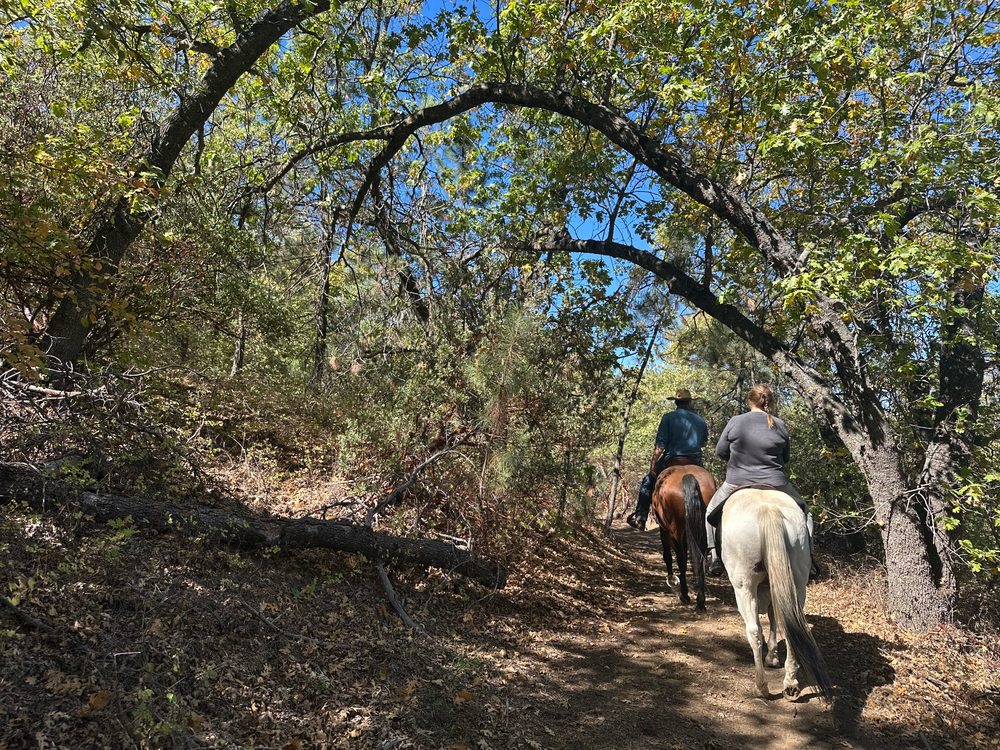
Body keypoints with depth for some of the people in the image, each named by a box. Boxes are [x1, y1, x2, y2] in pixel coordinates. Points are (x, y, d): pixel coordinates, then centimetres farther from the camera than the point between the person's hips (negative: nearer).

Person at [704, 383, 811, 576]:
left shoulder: (735, 422, -8)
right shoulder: (780, 426, -3)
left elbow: (720, 452, 1)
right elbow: (785, 457, 8)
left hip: (737, 483, 0)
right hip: (775, 484, 1)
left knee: (712, 510, 24)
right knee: (804, 513, 25)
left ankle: (715, 557, 15)